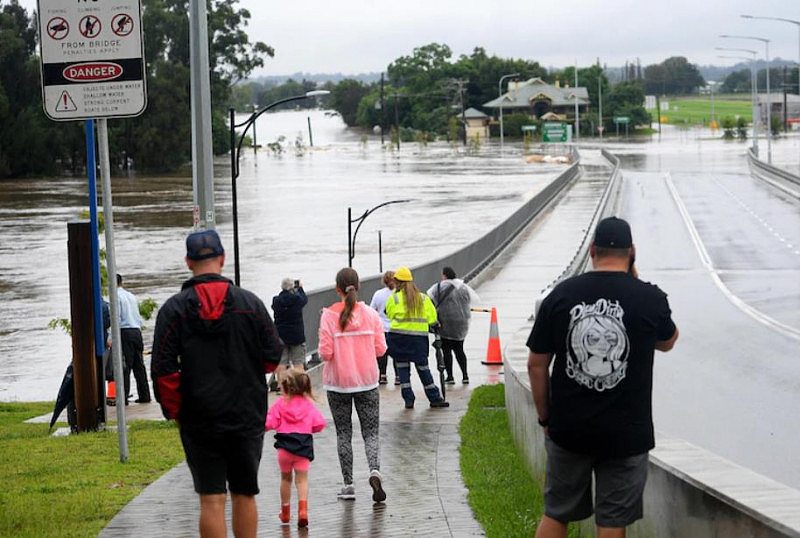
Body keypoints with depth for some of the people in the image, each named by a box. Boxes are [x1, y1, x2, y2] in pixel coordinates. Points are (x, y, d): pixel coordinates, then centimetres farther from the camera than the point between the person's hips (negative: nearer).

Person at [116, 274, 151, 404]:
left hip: (125, 331, -7)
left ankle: (124, 397, -8)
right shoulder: (132, 296, 17)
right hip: (137, 331, 7)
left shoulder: (116, 296, -5)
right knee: (139, 365, 8)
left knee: (124, 366, -6)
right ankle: (144, 396, 8)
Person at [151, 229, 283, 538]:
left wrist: (175, 412, 3)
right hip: (247, 418, 1)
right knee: (244, 495, 14)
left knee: (211, 500, 1)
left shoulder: (173, 309, -5)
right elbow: (273, 357, 3)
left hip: (199, 421, -1)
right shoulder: (250, 304, -2)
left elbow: (163, 370, -8)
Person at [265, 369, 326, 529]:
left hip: (284, 446, 0)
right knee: (302, 479, 1)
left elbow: (269, 424, -9)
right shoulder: (308, 404, 4)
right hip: (304, 446, 0)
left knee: (286, 478, 16)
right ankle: (303, 509, -20)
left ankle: (285, 512, 26)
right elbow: (319, 424, 1)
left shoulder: (280, 404, -2)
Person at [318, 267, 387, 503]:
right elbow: (380, 349, -2)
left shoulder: (329, 316, -11)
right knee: (371, 432, 7)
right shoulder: (371, 314, -4)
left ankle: (348, 484, 10)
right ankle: (374, 470, -19)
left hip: (338, 384, -1)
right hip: (367, 382, 1)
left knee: (343, 433, 10)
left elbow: (325, 353, -14)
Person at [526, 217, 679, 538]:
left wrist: (546, 418, 12)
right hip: (626, 435, -2)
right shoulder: (650, 298, -9)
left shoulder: (561, 295, -4)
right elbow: (667, 342, 14)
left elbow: (536, 365, 0)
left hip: (568, 430, 2)